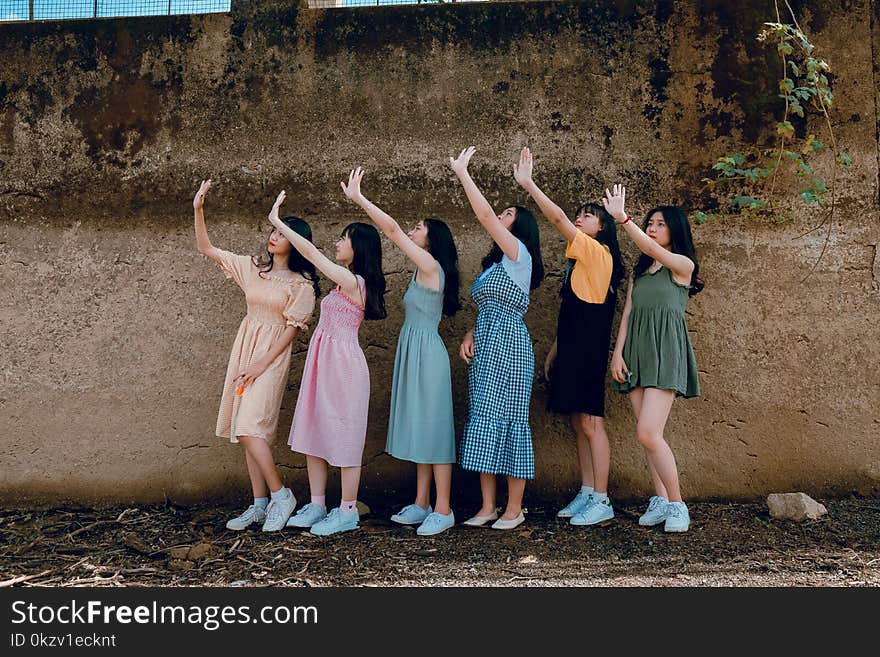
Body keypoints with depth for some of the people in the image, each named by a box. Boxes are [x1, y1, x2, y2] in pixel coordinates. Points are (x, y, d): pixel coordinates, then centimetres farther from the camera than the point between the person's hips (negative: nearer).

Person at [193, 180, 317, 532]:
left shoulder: (301, 284, -5)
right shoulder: (252, 268, 10)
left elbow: (292, 328, -9)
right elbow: (206, 249, 13)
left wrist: (262, 363, -15)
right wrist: (198, 210, 2)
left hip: (272, 355, -6)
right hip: (244, 348, 6)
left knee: (250, 428, -16)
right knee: (248, 431, 5)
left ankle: (280, 495, -2)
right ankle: (259, 505, 11)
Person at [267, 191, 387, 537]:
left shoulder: (353, 281, -14)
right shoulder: (347, 283, 12)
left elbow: (311, 253, -14)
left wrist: (277, 221, -8)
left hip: (342, 362, -10)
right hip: (322, 361, 10)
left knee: (343, 437, -1)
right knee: (314, 432, 12)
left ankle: (348, 511, 10)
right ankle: (317, 505, 21)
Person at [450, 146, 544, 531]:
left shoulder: (518, 253, -4)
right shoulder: (494, 264, 21)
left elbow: (484, 215, -13)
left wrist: (462, 172, -7)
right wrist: (469, 336, 1)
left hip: (508, 345, -9)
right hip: (485, 347, 9)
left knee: (506, 419, -6)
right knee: (483, 420, 6)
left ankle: (514, 508, 3)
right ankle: (487, 506, 11)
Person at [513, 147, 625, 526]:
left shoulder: (598, 253, -7)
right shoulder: (579, 260, 19)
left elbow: (557, 219, -18)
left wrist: (528, 184, -16)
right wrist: (553, 353, 19)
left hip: (588, 351, -9)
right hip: (571, 350, 9)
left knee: (591, 422, -6)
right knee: (578, 424, 10)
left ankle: (601, 500, 0)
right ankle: (586, 494, 17)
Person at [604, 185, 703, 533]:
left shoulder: (683, 265, 1)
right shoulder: (639, 270, 19)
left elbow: (651, 249, -19)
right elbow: (627, 313, 13)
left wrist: (622, 218, -28)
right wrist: (617, 353, 3)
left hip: (665, 351, -6)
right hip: (636, 351, 6)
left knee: (648, 432, -16)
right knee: (646, 434, 4)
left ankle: (676, 505, -2)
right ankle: (660, 501, 13)